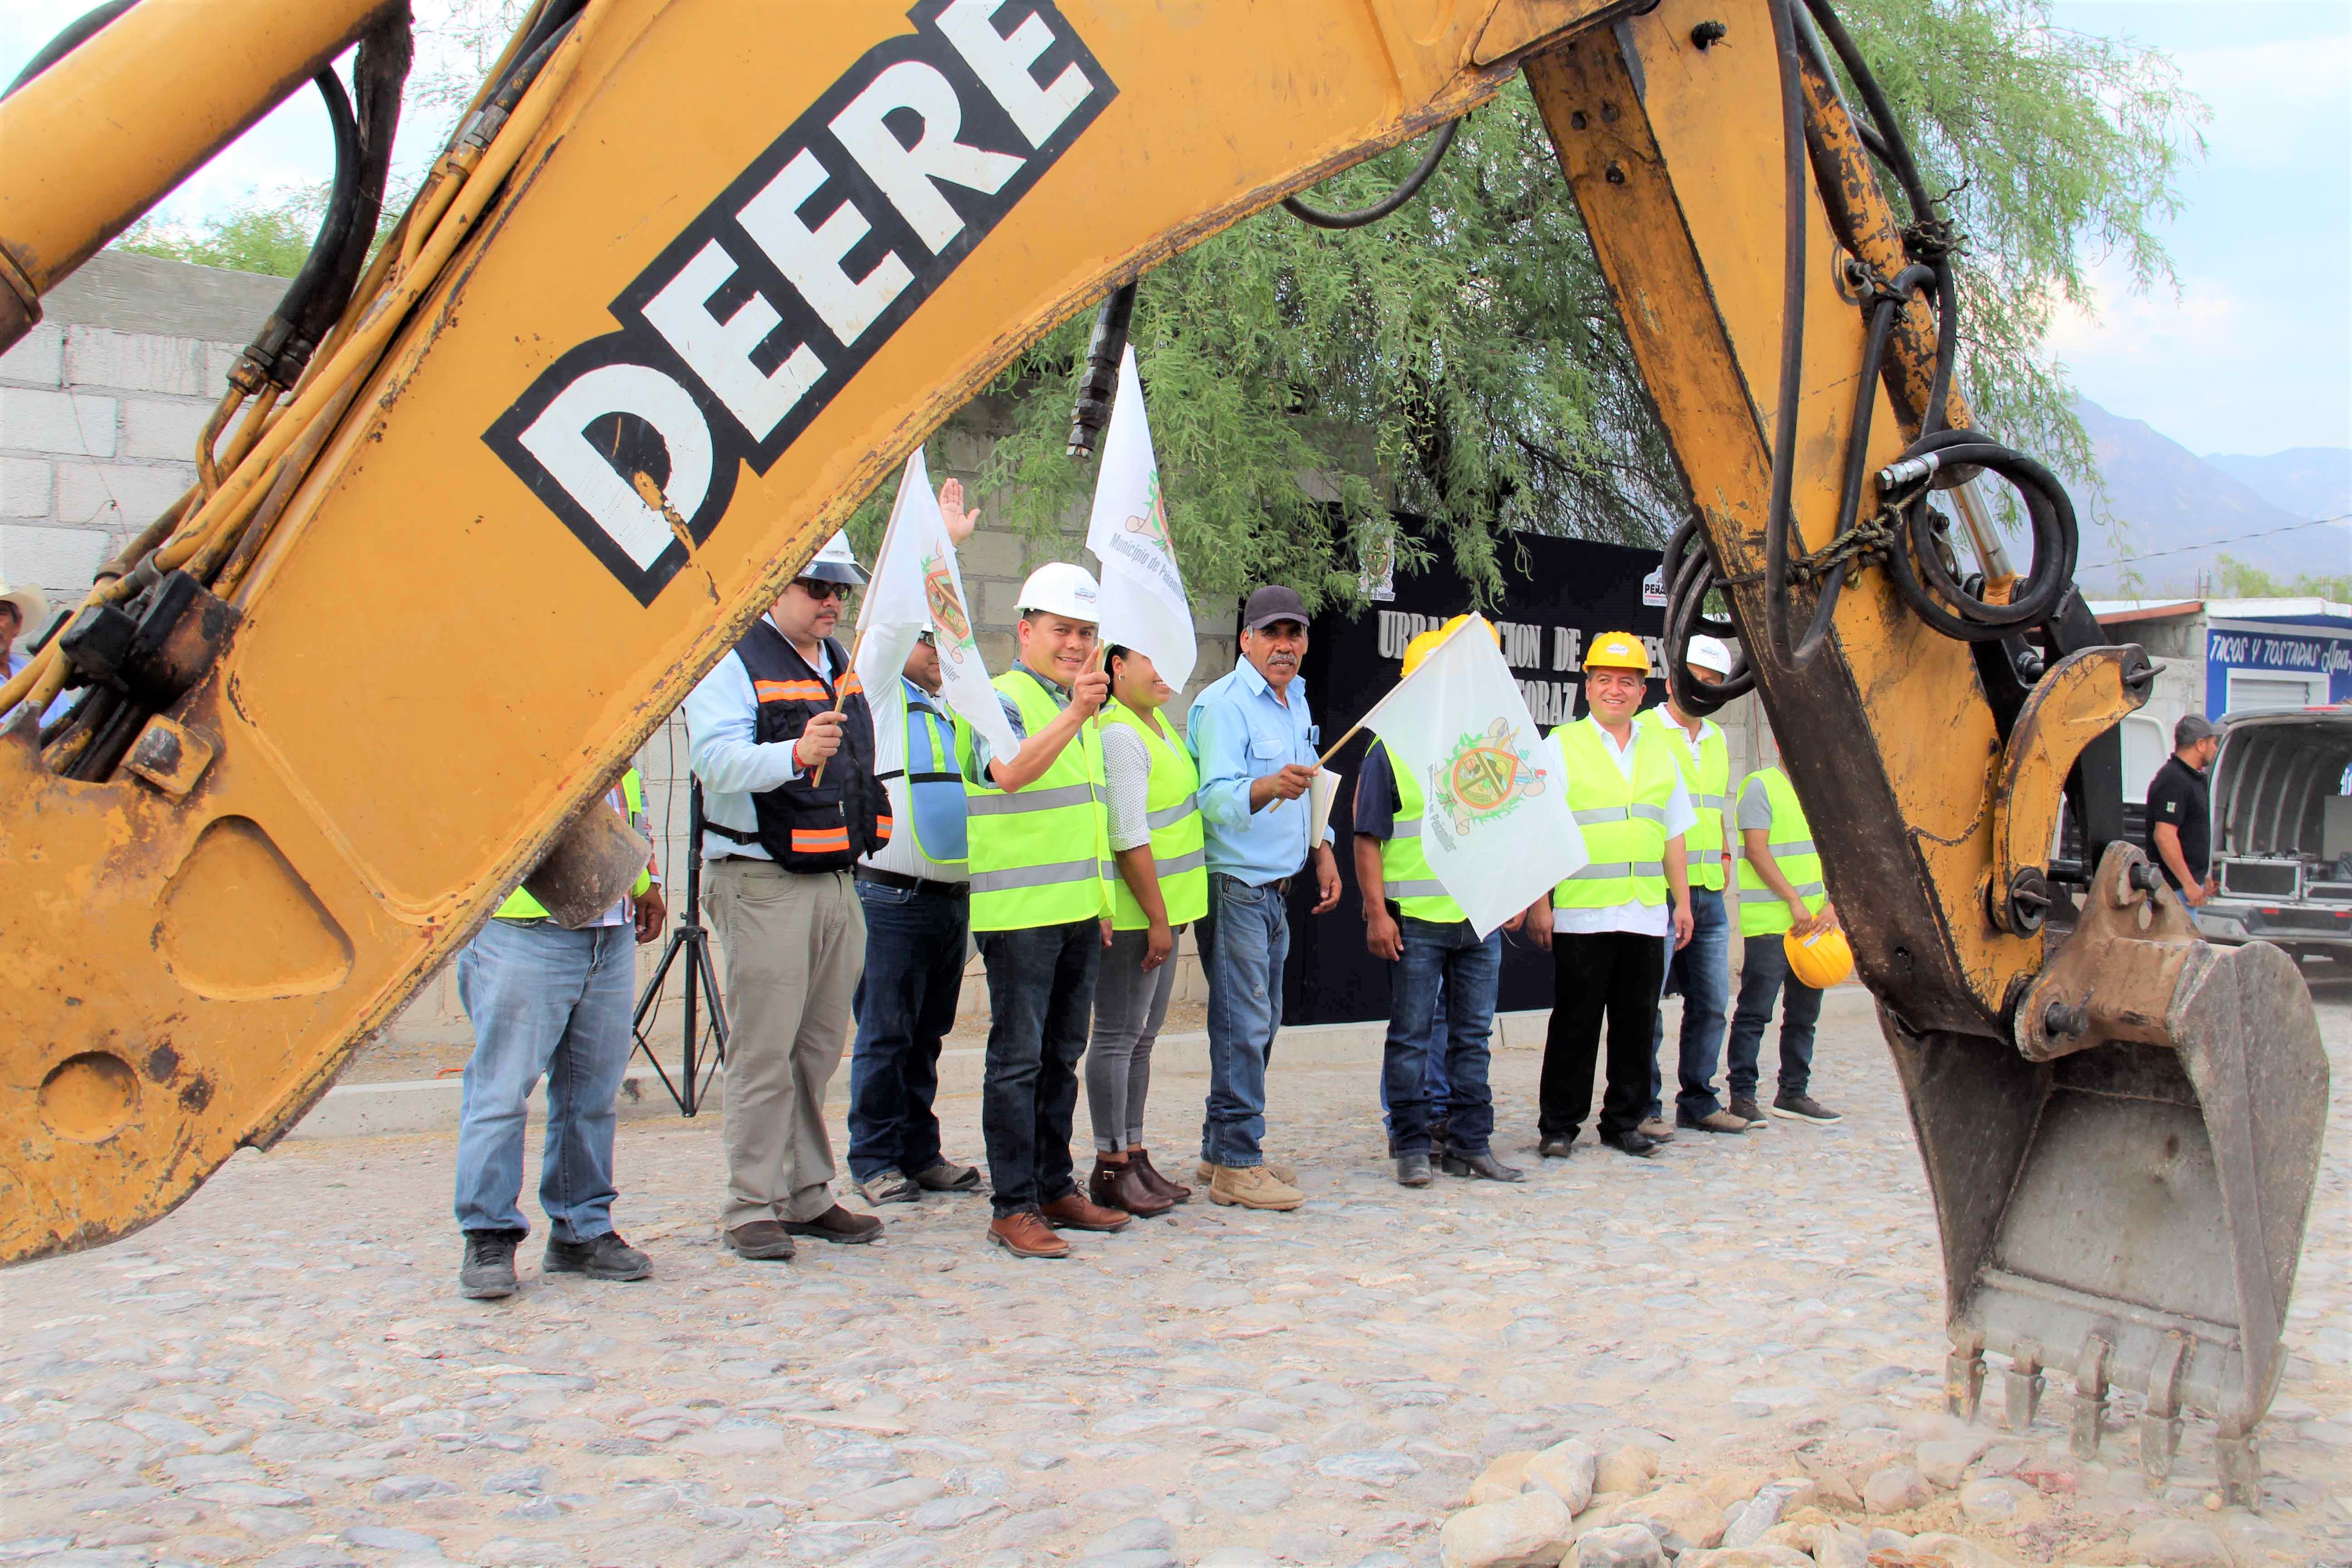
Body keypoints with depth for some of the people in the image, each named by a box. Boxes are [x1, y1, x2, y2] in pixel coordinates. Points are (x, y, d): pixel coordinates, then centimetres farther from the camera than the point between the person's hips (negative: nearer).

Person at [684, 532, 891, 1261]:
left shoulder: (841, 663, 16)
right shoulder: (731, 663, -8)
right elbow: (716, 762, -23)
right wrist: (796, 753, -34)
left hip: (837, 881, 7)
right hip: (763, 882, -7)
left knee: (820, 1049, 11)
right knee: (764, 1052, -6)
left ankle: (808, 1197, 20)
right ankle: (752, 1208, 1)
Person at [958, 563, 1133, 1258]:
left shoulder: (1084, 709, 17)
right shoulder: (1002, 700, -9)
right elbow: (1010, 771, -30)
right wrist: (1073, 714, -41)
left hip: (1078, 909, 8)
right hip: (1019, 910, -8)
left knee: (1062, 1055, 14)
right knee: (1017, 1058, -5)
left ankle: (1055, 1188, 23)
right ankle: (1012, 1207, -1)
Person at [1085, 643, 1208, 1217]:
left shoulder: (1159, 727, 15)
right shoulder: (1118, 734, -16)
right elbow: (1128, 837, -20)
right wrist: (1157, 918, -19)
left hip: (1162, 909, 10)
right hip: (1131, 914, -10)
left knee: (1142, 1037, 13)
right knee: (1119, 1036, -3)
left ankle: (1135, 1158, 21)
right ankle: (1111, 1168, 3)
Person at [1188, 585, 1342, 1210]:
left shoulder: (1296, 700, 14)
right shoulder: (1222, 705, -14)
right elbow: (1215, 797, -26)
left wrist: (1322, 850, 18)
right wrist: (1268, 788, -43)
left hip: (1277, 887, 9)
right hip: (1235, 883, -9)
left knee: (1260, 1023, 13)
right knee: (1244, 1023, -9)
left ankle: (1222, 1149, 22)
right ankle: (1236, 1165, -4)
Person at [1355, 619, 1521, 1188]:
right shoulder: (1389, 752, -3)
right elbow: (1368, 840, -5)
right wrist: (1377, 913, -12)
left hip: (1481, 921, 5)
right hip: (1415, 922, -5)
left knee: (1472, 1035, 10)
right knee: (1411, 1035, 1)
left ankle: (1470, 1144, 17)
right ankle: (1411, 1146, 9)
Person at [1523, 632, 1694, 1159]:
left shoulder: (1659, 750, 15)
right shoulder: (1560, 747, 1)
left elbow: (1674, 833, 19)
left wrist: (1682, 902, 14)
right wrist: (1539, 903, -9)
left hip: (1646, 914, 4)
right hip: (1581, 916, -4)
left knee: (1637, 1023, 7)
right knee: (1575, 1024, 0)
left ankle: (1623, 1122, 18)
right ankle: (1559, 1126, 9)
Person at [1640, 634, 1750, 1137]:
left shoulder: (1717, 738, 17)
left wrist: (1722, 855, 15)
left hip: (1710, 893, 7)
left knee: (1711, 1002, 9)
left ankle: (1698, 1103, 19)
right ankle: (1643, 1108, 4)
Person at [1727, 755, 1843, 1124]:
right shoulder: (1762, 786, -6)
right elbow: (1756, 850, -13)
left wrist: (1832, 905, -2)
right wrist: (1794, 901, -17)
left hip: (1814, 924, 7)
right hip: (1769, 923, -7)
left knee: (1804, 1013, 11)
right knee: (1755, 1011, -5)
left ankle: (1793, 1093, 20)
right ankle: (1742, 1095, 0)